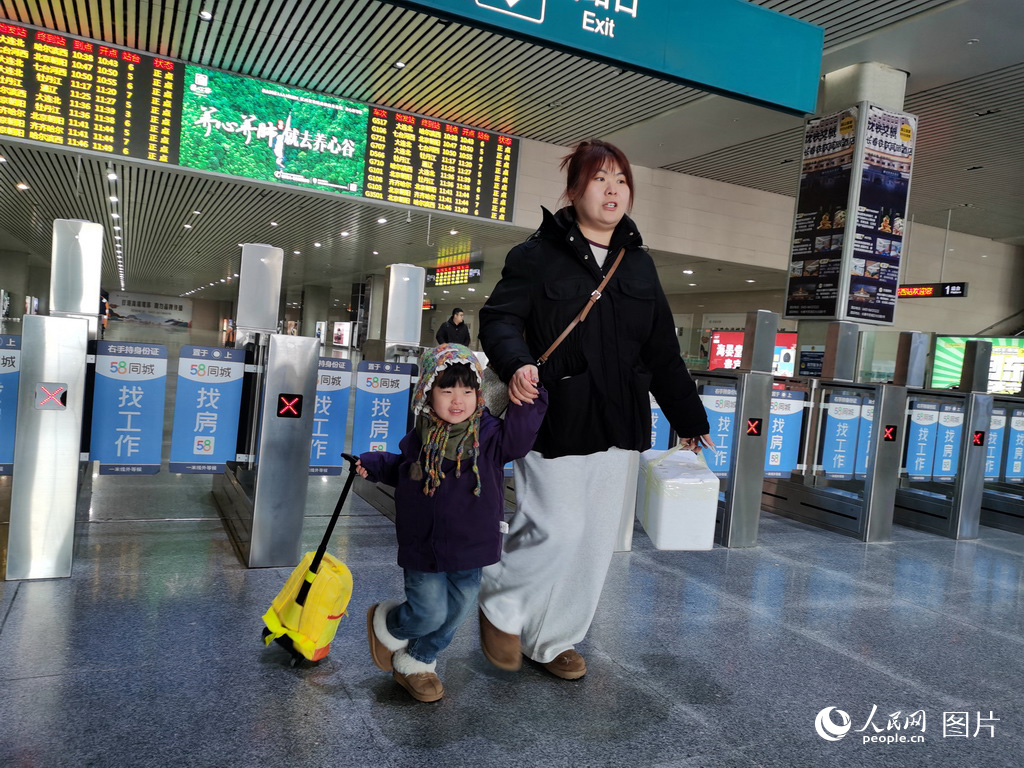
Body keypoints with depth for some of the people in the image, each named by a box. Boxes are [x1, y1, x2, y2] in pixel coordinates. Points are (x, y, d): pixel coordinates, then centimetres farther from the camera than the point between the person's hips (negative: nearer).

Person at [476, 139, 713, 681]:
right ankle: (500, 607, 22)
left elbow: (663, 353, 16)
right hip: (556, 424, -5)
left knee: (596, 542, 10)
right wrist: (515, 363, -31)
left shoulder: (639, 265, 14)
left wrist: (689, 419, 17)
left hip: (621, 428, 6)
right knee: (557, 531, -7)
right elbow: (499, 319, -9)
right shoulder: (537, 255, -1)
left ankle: (553, 640, 29)